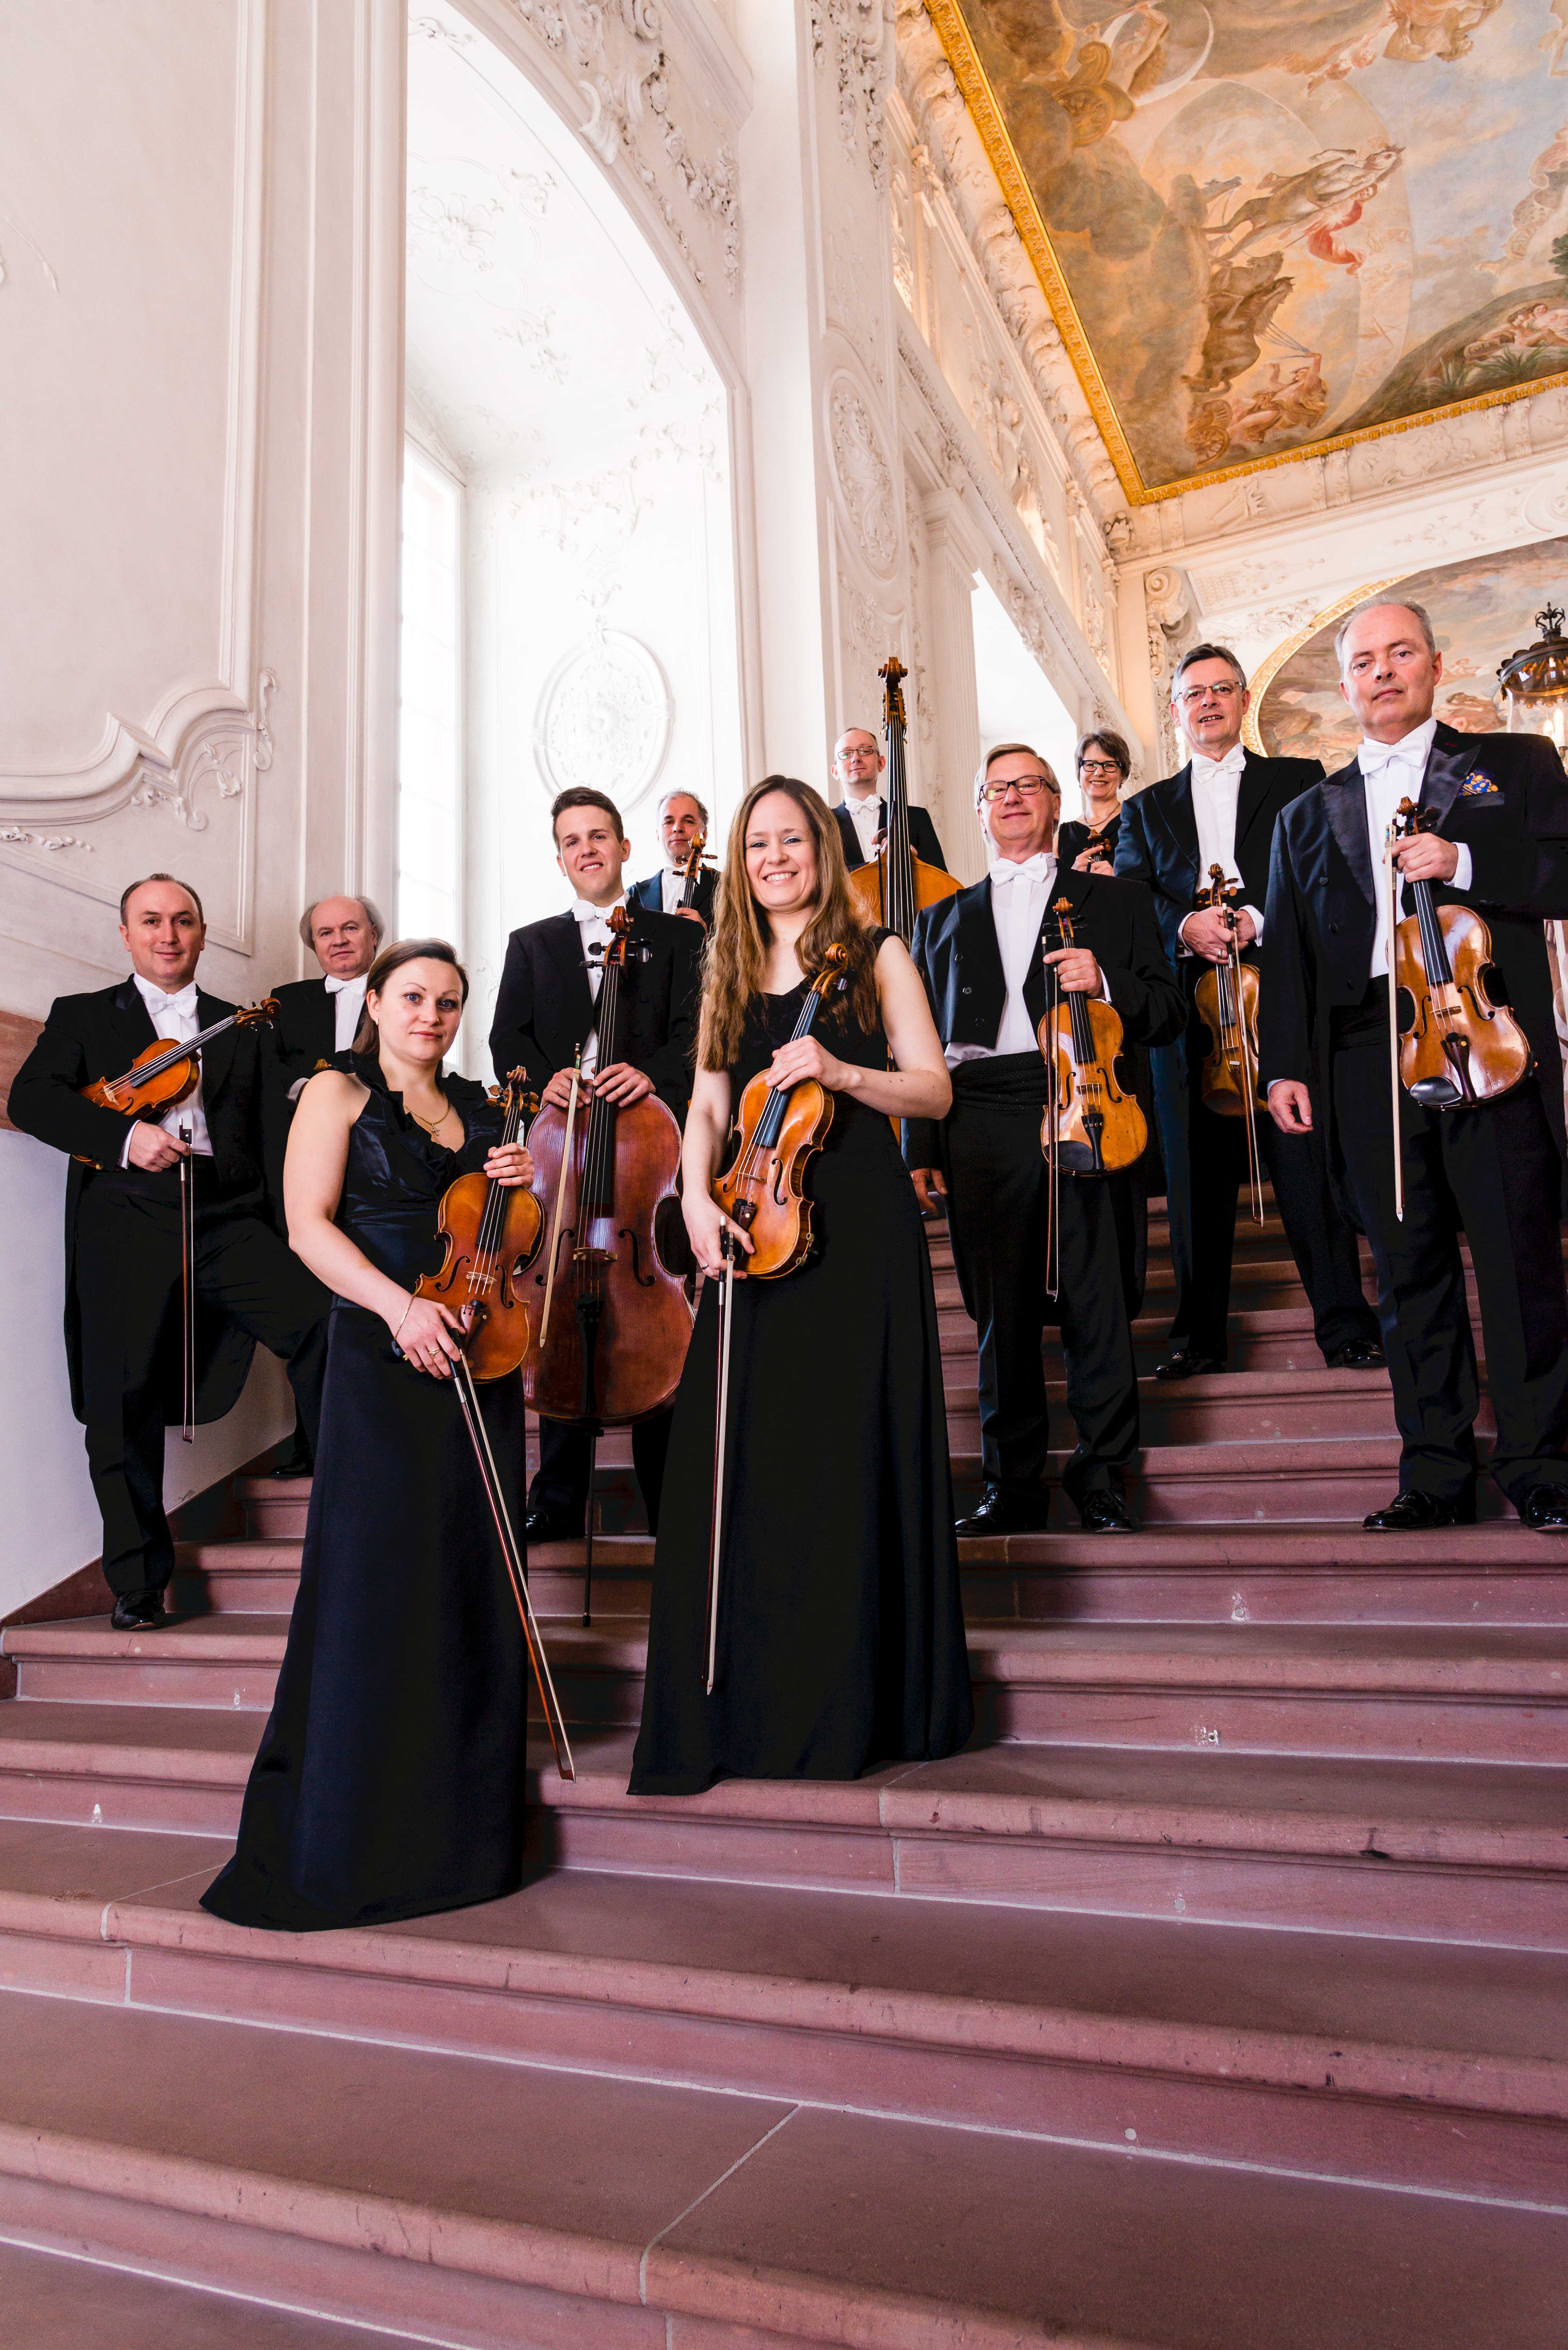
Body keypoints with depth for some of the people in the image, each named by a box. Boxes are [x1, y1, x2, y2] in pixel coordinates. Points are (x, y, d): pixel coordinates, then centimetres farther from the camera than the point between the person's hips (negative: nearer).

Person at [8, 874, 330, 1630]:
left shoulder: (244, 1030, 22)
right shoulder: (82, 1017, 17)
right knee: (122, 1404, -4)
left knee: (321, 1319, -22)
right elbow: (31, 1098, 1)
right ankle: (139, 1580, 11)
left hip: (229, 1220, 1)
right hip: (126, 1222, -1)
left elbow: (273, 1137, 16)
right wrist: (124, 1133, -17)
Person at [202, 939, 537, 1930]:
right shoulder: (339, 1092, 2)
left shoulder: (480, 1107, 18)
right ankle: (346, 1845, 9)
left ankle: (466, 1834, 18)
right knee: (381, 1585, -5)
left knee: (478, 1584, 5)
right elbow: (310, 1226, -8)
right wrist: (398, 1304, -22)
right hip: (383, 1363, -5)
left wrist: (522, 1187, 3)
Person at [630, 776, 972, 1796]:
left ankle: (853, 1704, 11)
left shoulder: (875, 956, 6)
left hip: (859, 1229, -3)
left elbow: (933, 1091, -1)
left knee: (852, 1461, -2)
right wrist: (697, 1197, -7)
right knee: (742, 1466, 1)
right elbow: (708, 1109, 11)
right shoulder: (730, 976, 17)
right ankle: (744, 1706, 12)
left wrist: (839, 1071, -17)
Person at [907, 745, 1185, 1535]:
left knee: (1097, 1306, -4)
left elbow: (1169, 1015, 10)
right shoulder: (942, 921, 23)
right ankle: (1013, 1484, 12)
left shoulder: (1115, 902, 18)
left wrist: (1105, 983, -9)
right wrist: (921, 1147, 6)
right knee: (1001, 1314, 2)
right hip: (982, 1127, 2)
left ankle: (1101, 1478, 9)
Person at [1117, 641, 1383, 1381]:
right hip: (1188, 1008, 2)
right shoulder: (1146, 809, 22)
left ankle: (1344, 1327, 2)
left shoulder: (1299, 781, 16)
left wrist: (1258, 920, -14)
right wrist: (1185, 926, -14)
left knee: (1309, 1166, -6)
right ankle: (1200, 1335, 10)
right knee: (1197, 1175, 2)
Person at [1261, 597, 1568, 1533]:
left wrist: (1463, 861, -13)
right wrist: (1286, 1063, 5)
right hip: (1367, 1057, 3)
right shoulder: (1310, 813, 20)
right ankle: (1437, 1472, 12)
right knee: (1410, 1268, 4)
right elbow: (1288, 951, 15)